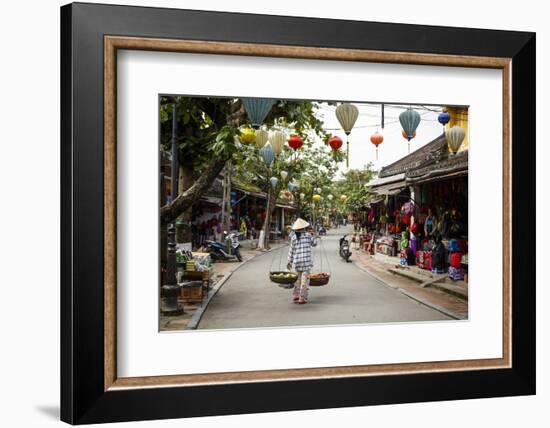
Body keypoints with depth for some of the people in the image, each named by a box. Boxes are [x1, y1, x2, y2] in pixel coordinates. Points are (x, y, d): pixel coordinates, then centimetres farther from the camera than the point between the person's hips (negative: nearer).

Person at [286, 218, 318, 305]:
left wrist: (290, 262, 13)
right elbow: (314, 243, 11)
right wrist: (312, 235, 23)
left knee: (299, 279, 19)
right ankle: (302, 298, 2)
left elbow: (291, 250, 5)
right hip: (306, 261, -3)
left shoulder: (293, 237, 2)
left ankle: (295, 296, 20)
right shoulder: (307, 235, -5)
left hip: (297, 261, 3)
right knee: (305, 279, 2)